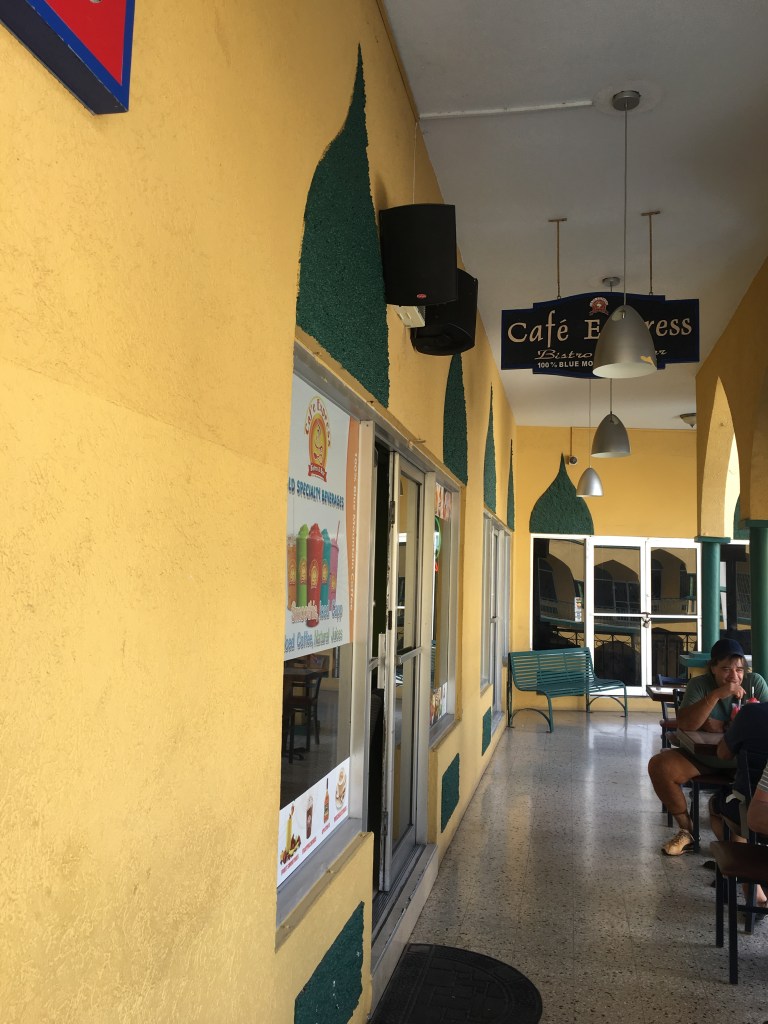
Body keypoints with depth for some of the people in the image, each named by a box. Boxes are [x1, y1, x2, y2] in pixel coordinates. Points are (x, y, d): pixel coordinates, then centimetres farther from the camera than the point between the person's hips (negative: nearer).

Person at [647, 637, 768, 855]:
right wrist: (716, 694, -33)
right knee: (658, 765, -20)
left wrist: (721, 727, -22)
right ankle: (687, 830, -1)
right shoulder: (699, 684, -9)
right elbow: (684, 724, -24)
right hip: (702, 757, 1)